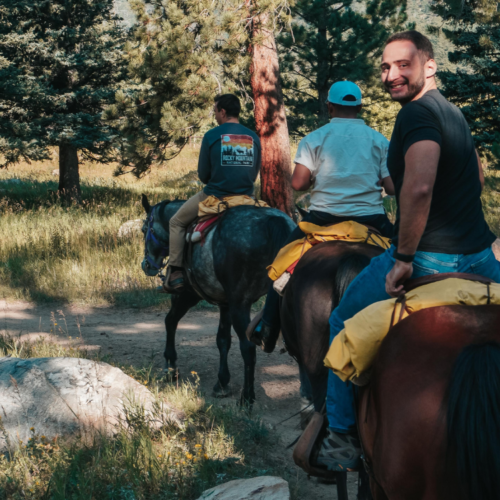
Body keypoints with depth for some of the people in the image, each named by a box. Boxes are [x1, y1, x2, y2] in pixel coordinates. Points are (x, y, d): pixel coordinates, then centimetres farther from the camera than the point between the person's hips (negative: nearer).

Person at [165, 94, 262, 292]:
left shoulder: (211, 136, -7)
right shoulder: (253, 138, 3)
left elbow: (203, 175, -3)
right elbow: (254, 174, 8)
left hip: (214, 197, -4)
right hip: (245, 199, 4)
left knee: (177, 223, 18)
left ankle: (175, 272, 12)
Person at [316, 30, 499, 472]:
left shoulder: (417, 113, -14)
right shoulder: (455, 113, 15)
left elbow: (419, 187, -31)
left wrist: (403, 259, -24)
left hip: (428, 260, -8)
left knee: (343, 325, 11)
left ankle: (342, 439, 15)